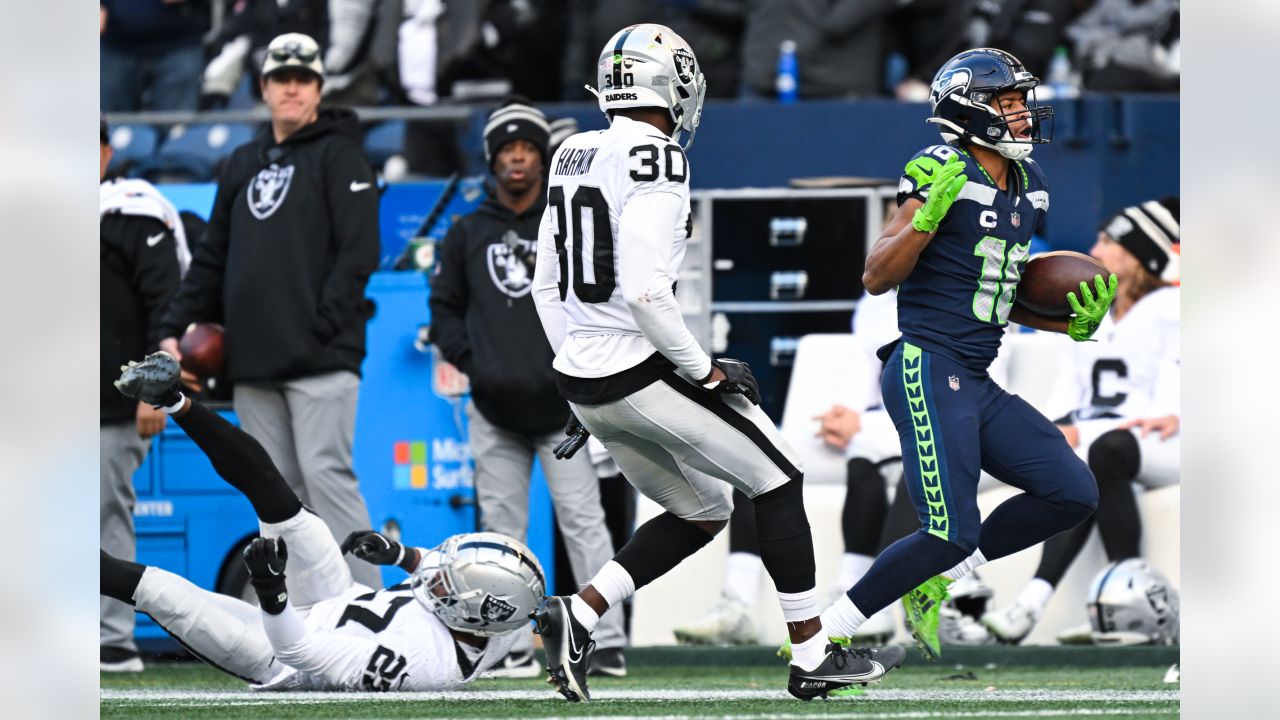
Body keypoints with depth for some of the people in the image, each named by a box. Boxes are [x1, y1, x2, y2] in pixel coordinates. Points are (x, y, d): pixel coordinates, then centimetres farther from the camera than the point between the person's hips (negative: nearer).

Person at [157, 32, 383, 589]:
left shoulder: (338, 156, 1)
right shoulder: (242, 165, 21)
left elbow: (358, 253, -8)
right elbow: (213, 259, 22)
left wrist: (324, 328, -15)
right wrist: (175, 328, 10)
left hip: (320, 359, -6)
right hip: (254, 364, 6)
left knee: (326, 476, -14)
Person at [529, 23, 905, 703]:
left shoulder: (573, 156, 10)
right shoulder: (654, 160, -15)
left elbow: (547, 285, 16)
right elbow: (643, 289, -23)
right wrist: (705, 371, -13)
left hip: (582, 378, 8)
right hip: (642, 373, -8)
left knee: (700, 514, 20)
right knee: (777, 482, 7)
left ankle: (576, 616, 4)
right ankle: (812, 656, 8)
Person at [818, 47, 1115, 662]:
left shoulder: (1028, 186, 14)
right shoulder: (940, 174, -12)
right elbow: (877, 278, -15)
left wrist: (1073, 324, 9)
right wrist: (928, 216, -29)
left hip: (979, 387, 9)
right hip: (928, 374, -9)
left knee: (1073, 494, 3)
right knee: (952, 534, -14)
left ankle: (933, 579, 12)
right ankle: (822, 634, -2)